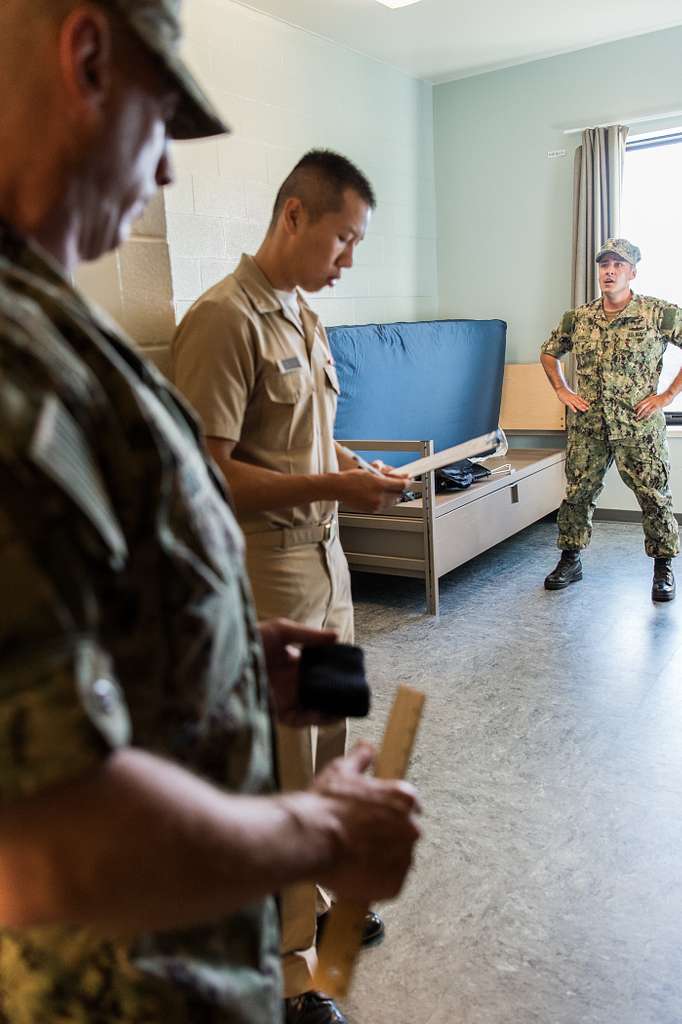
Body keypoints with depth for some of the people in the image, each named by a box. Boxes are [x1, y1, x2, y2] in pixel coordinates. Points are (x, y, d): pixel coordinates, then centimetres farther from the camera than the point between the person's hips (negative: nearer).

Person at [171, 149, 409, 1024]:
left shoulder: (302, 318, 12)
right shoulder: (223, 319, -17)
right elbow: (205, 470, -20)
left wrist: (361, 472, 3)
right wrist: (331, 487, -21)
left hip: (324, 560, 9)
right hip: (266, 577, -9)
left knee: (324, 755, 20)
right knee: (280, 778, 4)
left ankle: (313, 898, 42)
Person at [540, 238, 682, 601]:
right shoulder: (577, 318, 5)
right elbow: (548, 353, 20)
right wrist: (562, 390, 8)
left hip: (640, 428, -3)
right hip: (587, 428, 3)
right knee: (577, 494, 8)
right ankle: (570, 561, 24)